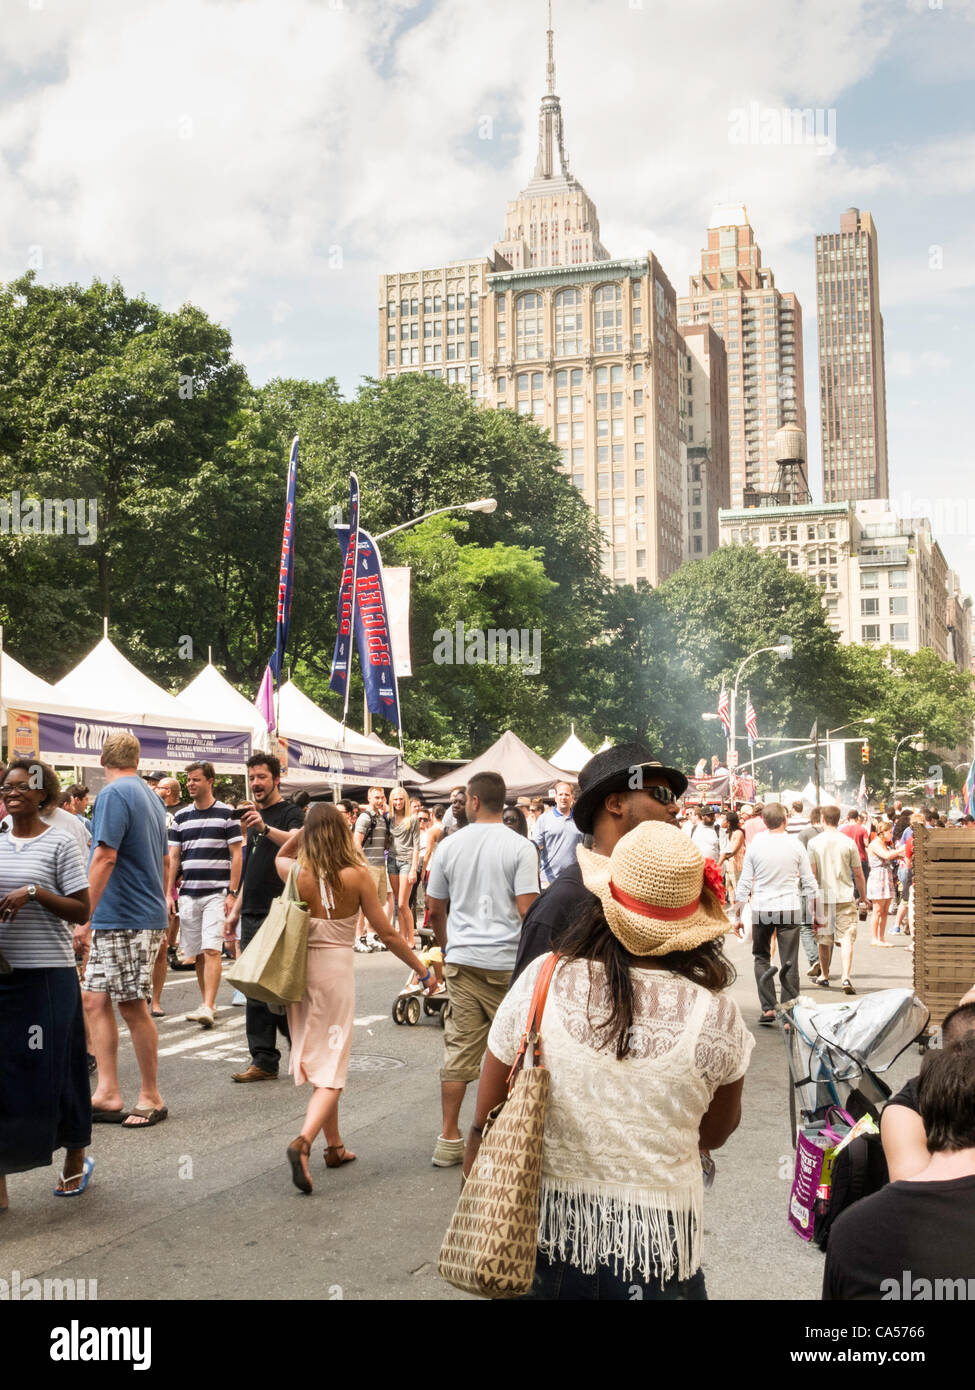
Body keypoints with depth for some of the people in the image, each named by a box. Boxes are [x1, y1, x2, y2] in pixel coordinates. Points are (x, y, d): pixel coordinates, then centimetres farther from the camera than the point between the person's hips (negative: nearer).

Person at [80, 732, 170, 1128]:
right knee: (94, 999, 10)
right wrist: (161, 909, 31)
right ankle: (106, 1094, 12)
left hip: (126, 920, -9)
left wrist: (84, 917, -19)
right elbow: (164, 860, 23)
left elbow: (104, 858, -21)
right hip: (148, 914, 9)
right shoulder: (149, 796, 16)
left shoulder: (113, 795, -12)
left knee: (133, 1007, -1)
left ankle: (151, 1098, 9)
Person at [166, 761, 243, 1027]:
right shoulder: (180, 817, 12)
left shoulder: (226, 814, 0)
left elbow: (236, 855, -1)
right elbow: (173, 857, 14)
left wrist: (232, 893, -8)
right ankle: (207, 1005, 17)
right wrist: (169, 893, 6)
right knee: (197, 954, 8)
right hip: (188, 894, 5)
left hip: (217, 893, -4)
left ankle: (208, 1007, -17)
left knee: (211, 950, -13)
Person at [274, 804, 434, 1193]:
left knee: (318, 1058, 18)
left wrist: (303, 830, 8)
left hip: (299, 969, 4)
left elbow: (280, 856, 22)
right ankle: (303, 1140, -23)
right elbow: (386, 932, -7)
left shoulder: (296, 873, -5)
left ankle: (334, 1145, 26)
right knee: (332, 1067, 0)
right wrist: (422, 969, 2)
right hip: (336, 969, -4)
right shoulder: (357, 875, -12)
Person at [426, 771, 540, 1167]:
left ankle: (449, 1140, 10)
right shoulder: (520, 848, -6)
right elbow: (526, 909, -12)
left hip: (461, 960, 3)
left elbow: (436, 911, 11)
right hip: (507, 961, -3)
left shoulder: (449, 847, 5)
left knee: (459, 1049, 7)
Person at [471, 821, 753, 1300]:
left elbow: (486, 1126, -5)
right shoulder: (715, 1014, -15)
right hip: (656, 1246, 0)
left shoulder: (540, 982, -14)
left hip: (546, 1235, 1)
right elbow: (714, 1134, 3)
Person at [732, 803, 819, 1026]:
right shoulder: (796, 846, -1)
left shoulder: (755, 846, -2)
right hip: (790, 908, 0)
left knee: (761, 957, 16)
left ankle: (768, 1007, 7)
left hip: (761, 909, 0)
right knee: (789, 963, 5)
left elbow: (744, 884, 1)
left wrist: (737, 915, 8)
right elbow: (809, 882, 3)